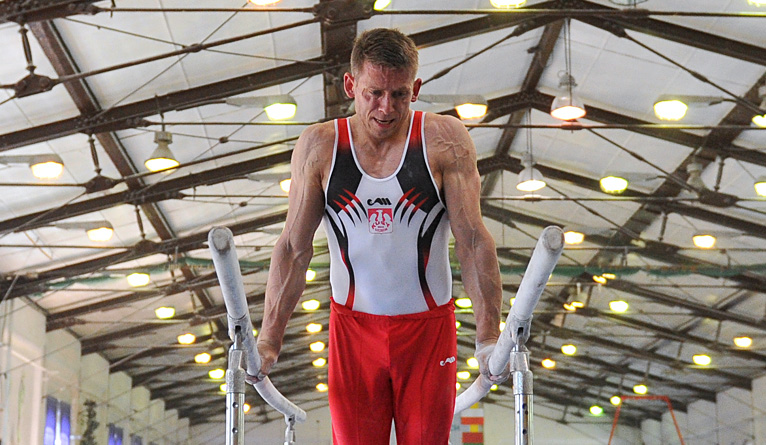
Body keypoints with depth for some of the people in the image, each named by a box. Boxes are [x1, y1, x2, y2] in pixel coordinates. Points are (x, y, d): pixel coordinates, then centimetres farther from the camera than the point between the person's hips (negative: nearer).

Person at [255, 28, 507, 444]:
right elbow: (294, 248, -1)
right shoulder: (318, 146, -2)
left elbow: (473, 241, -7)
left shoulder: (445, 140, -6)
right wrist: (269, 337, -8)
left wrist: (488, 335, -14)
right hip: (353, 328, 1)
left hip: (428, 328, 0)